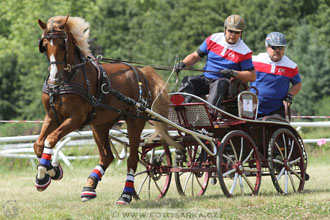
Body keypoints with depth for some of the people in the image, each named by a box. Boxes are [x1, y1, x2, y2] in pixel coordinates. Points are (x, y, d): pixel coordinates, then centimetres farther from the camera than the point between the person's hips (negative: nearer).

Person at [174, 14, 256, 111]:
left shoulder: (244, 52, -3)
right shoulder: (214, 39, 7)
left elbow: (252, 76, -5)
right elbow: (195, 56, 14)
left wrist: (233, 73, -20)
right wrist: (183, 64, -6)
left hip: (226, 82, -4)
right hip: (206, 78, 4)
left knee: (219, 84, -38)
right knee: (188, 80, -24)